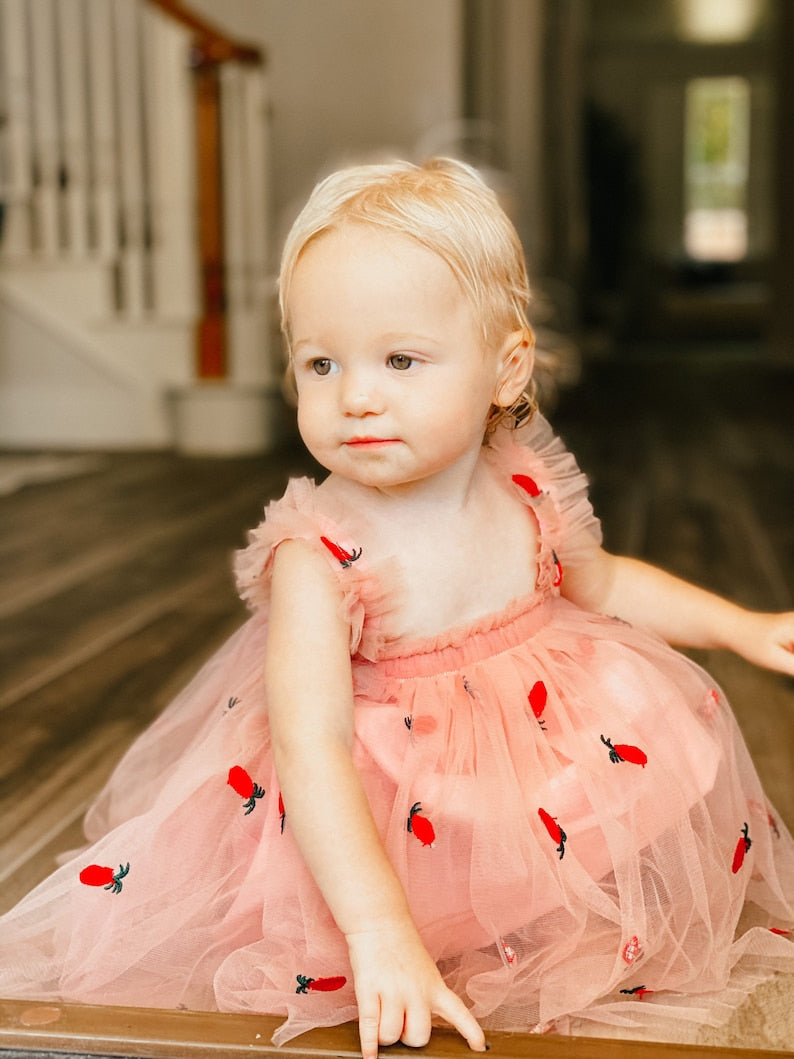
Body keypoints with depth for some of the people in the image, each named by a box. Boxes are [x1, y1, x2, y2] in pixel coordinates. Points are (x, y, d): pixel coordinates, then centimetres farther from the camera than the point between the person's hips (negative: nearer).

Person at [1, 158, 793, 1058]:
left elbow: (599, 582, 14)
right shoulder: (319, 558, -28)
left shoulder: (528, 494, -9)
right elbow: (312, 747, -38)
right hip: (386, 821, -4)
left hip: (552, 766, 5)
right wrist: (382, 929, -48)